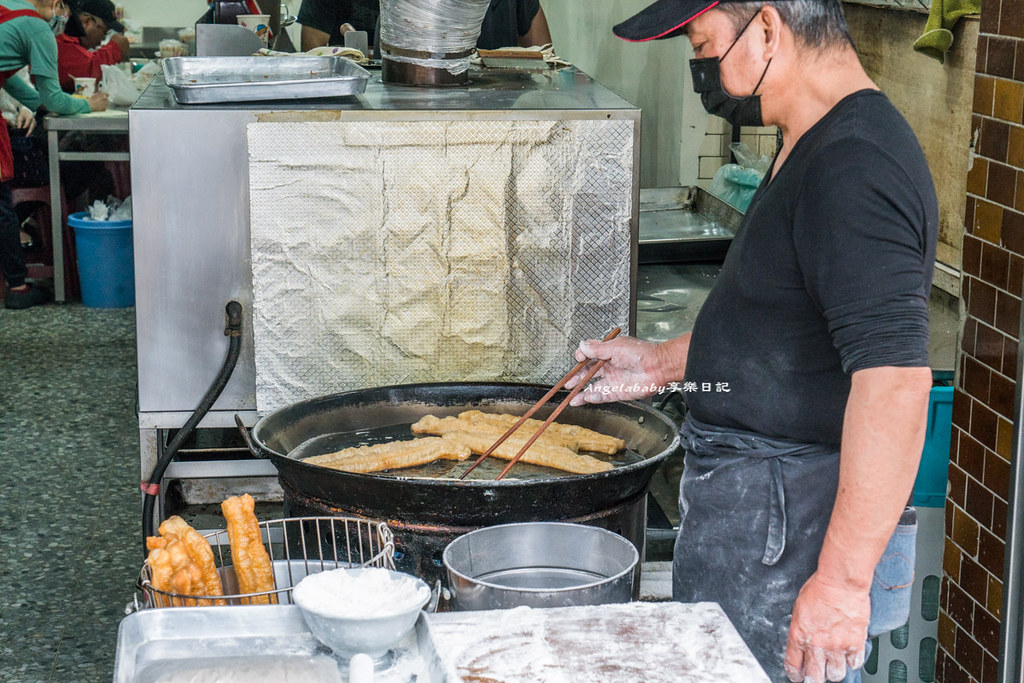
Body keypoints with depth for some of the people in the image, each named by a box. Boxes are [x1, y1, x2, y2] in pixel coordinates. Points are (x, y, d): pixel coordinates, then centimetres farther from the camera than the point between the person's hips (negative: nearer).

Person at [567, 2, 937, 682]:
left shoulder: (854, 167, -23)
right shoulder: (814, 147, 11)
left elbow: (895, 377, -31)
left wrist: (842, 580, -31)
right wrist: (666, 363, 21)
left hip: (791, 527, -10)